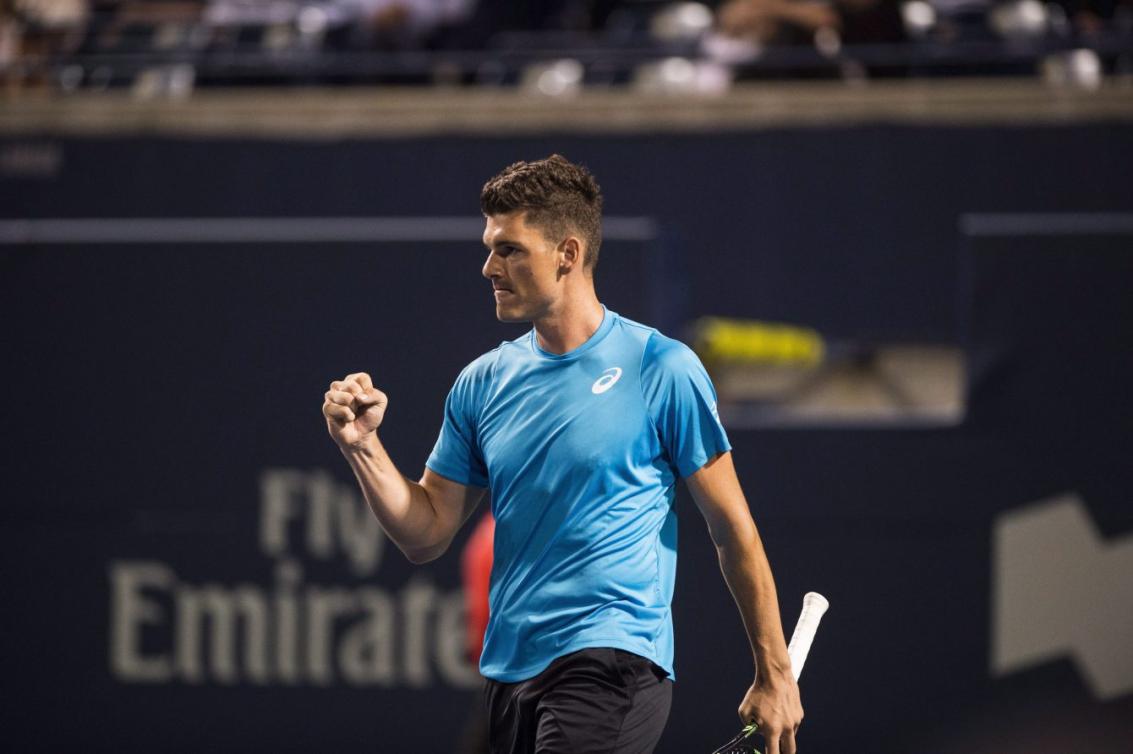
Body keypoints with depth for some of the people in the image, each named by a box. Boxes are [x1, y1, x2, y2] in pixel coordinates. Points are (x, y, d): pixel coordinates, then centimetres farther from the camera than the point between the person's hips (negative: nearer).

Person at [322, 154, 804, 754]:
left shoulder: (663, 370, -4)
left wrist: (774, 674, 0)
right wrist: (363, 446, -4)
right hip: (509, 675, 6)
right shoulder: (481, 384, 11)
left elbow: (734, 530, 0)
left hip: (614, 660, -6)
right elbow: (426, 536, 12)